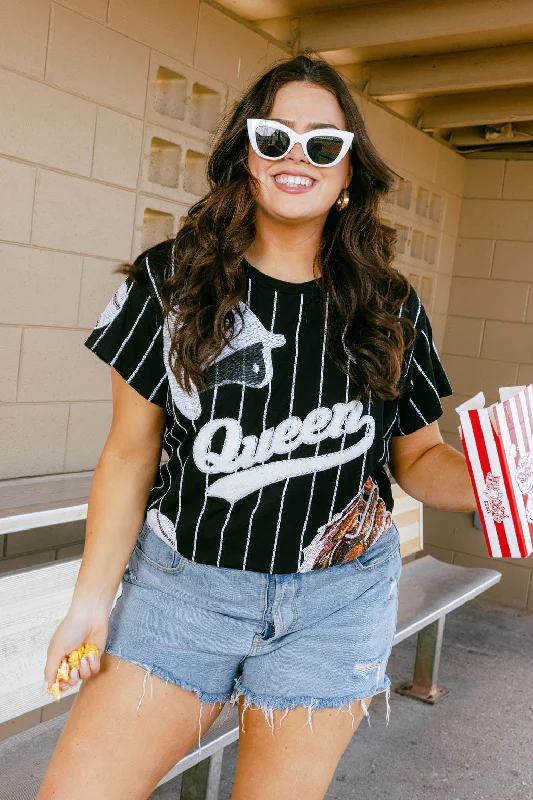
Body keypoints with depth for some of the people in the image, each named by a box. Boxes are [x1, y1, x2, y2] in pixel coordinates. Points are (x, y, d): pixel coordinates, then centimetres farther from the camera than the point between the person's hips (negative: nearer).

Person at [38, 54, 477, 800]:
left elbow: (418, 456, 5)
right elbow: (131, 455, -2)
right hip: (182, 585, 0)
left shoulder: (392, 311, -1)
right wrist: (92, 599, -5)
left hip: (336, 604, 1)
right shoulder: (171, 282, -4)